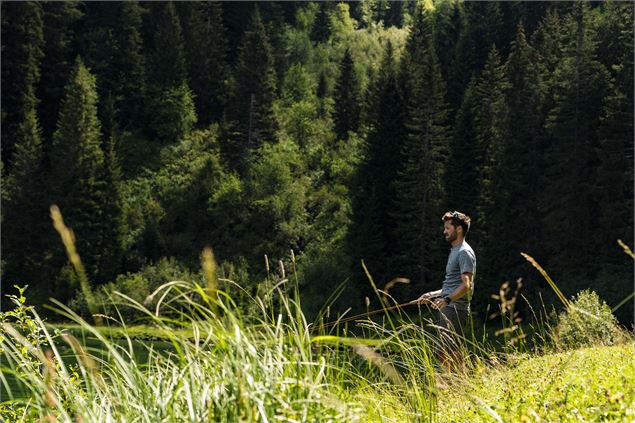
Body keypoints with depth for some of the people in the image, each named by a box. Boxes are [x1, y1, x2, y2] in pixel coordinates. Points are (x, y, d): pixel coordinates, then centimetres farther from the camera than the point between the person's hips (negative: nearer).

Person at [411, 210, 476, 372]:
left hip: (455, 309, -11)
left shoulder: (465, 252, -10)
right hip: (447, 309, 11)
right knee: (444, 355, 9)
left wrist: (447, 299, -34)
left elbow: (466, 286, -21)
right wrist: (433, 294, 25)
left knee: (446, 354, -16)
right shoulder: (455, 251, 23)